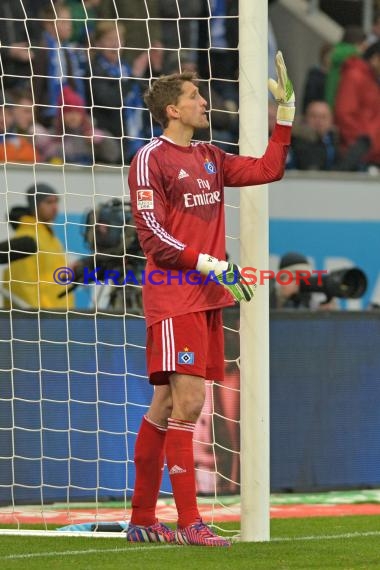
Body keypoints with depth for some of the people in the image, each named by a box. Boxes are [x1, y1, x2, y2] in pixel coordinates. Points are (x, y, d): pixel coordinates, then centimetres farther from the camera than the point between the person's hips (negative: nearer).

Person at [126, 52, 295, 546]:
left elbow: (268, 169, 20)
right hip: (174, 299, -8)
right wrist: (209, 264, -18)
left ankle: (141, 520, 14)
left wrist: (286, 112, 15)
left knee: (167, 405, 10)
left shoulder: (209, 158, 16)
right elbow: (152, 235, -12)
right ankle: (189, 523, -11)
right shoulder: (152, 159, -6)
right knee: (188, 402, -12)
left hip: (207, 299, 8)